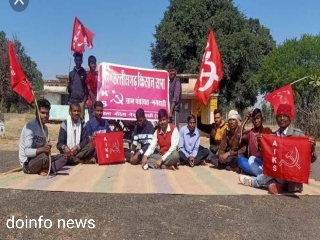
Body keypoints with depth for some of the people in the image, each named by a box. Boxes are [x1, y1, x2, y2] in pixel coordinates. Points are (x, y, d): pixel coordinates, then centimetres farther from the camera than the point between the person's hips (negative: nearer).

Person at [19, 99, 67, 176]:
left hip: (39, 159, 8)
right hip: (28, 164, -8)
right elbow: (27, 152, -24)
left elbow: (44, 149, 9)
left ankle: (43, 170, -18)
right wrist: (42, 149, -40)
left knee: (63, 157, -4)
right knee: (44, 157, -37)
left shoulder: (45, 128, 9)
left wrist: (48, 149, -14)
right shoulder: (30, 126, -16)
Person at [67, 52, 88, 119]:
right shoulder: (71, 73, 12)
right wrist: (68, 88, -8)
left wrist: (84, 101, -7)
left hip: (81, 100, -3)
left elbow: (87, 88, 2)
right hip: (72, 100, 3)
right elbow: (69, 88, 16)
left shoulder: (84, 73, 4)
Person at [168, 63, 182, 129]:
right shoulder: (170, 81, 16)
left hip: (175, 108, -8)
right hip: (170, 108, 8)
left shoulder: (177, 81, -7)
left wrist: (171, 111, -18)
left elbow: (176, 97, -14)